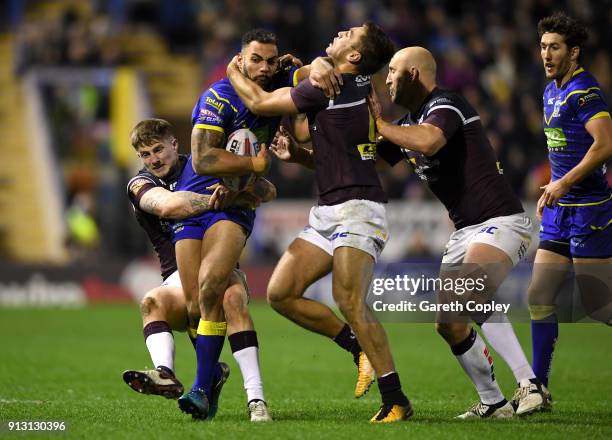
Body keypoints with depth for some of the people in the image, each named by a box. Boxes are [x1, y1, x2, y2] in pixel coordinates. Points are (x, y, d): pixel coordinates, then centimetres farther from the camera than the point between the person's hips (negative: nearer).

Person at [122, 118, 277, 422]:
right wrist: (216, 201, -29)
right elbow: (168, 205, -19)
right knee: (152, 302, -31)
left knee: (233, 296, -35)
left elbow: (268, 190, -1)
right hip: (179, 279, 1)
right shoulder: (141, 184, 6)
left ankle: (255, 394, -43)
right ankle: (165, 375, -55)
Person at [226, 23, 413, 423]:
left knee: (349, 301, -23)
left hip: (356, 209, -10)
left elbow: (259, 102, -3)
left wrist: (234, 71, 15)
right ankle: (362, 348, 12)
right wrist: (295, 153, 11)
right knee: (281, 293, 2)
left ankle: (396, 400, -19)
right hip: (329, 213, 10)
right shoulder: (358, 88, 18)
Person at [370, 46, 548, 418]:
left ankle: (530, 384, -30)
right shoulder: (408, 125, 16)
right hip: (465, 230, 10)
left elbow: (428, 141, -33)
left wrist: (379, 123, -19)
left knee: (467, 292, -31)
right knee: (449, 323, 4)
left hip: (501, 221, -10)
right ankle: (493, 403, 12)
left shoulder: (445, 105, -11)